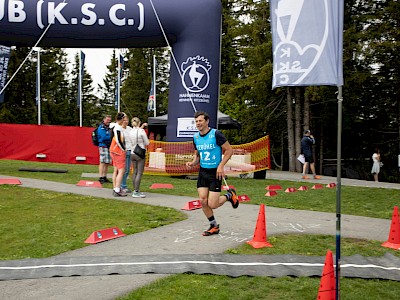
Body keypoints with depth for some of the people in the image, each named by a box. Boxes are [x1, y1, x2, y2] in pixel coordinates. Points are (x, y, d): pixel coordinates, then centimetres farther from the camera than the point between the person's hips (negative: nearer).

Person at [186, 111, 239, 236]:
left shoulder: (216, 134, -13)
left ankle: (229, 195, 23)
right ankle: (214, 226, 21)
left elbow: (229, 150, -10)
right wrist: (193, 163, -3)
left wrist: (221, 166, -18)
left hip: (215, 172, -6)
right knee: (203, 201, 0)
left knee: (212, 205, -8)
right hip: (202, 172, 6)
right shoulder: (196, 137, 6)